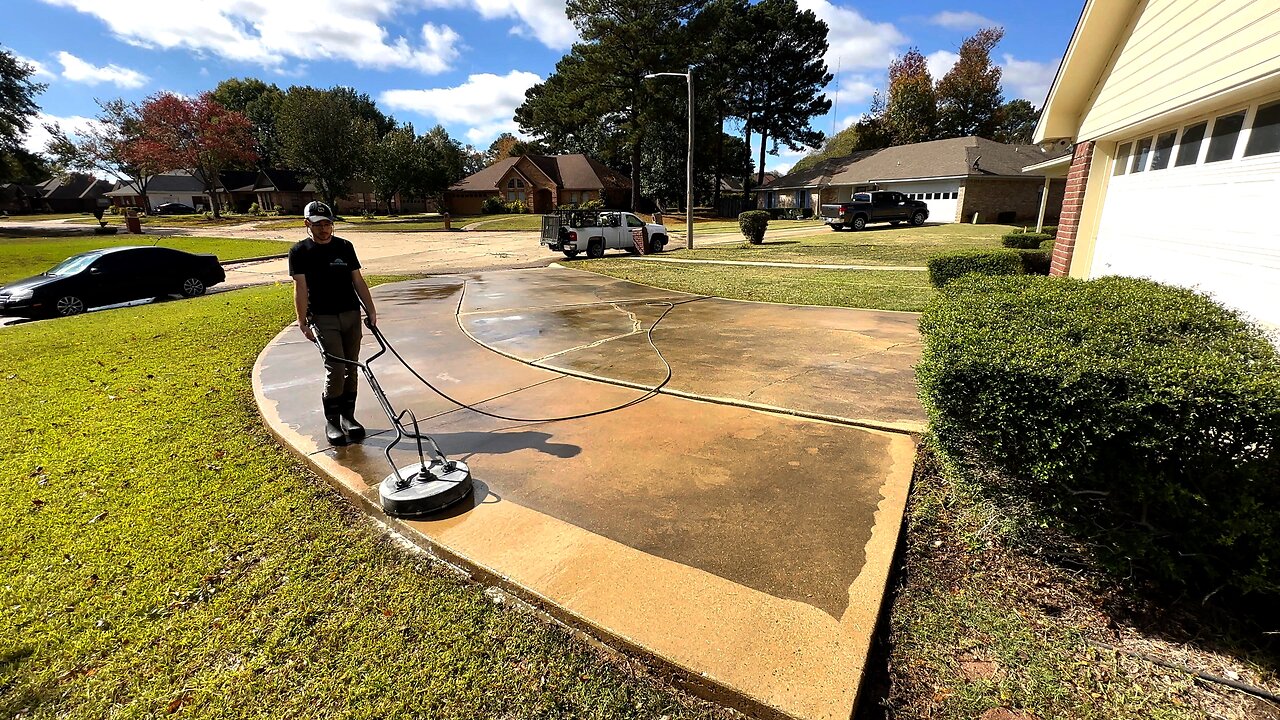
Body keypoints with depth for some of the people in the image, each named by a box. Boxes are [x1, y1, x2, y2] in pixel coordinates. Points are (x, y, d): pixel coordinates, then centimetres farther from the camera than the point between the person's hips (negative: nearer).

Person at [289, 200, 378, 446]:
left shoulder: (345, 247, 10)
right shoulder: (299, 252, 1)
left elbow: (358, 281, 10)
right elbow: (300, 288, -5)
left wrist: (371, 310, 3)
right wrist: (303, 322, -11)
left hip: (352, 315, 4)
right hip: (324, 318, -4)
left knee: (351, 368, 7)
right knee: (335, 369, -11)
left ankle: (348, 416, 20)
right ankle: (331, 421, 6)